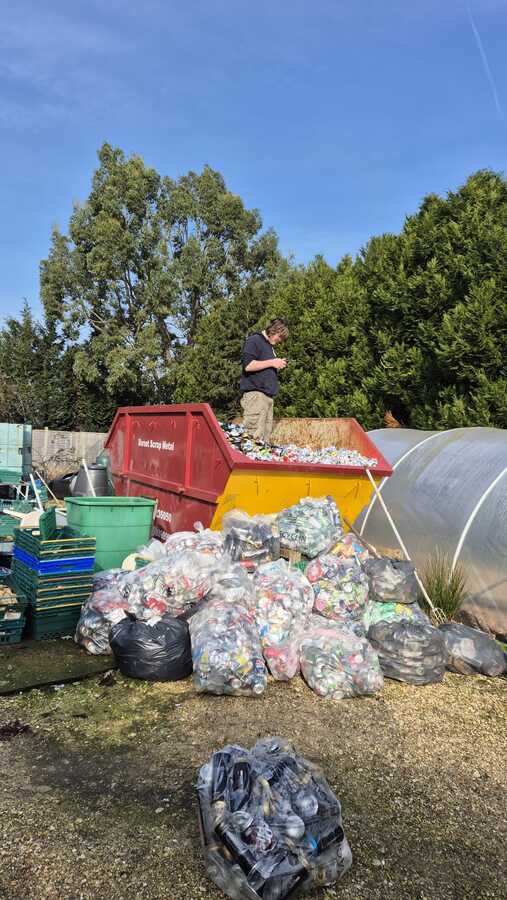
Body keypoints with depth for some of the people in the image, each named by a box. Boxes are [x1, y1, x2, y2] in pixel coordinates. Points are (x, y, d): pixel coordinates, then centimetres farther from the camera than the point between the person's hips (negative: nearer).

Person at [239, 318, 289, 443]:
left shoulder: (270, 346, 26)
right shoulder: (254, 340, -2)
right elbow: (248, 365, -16)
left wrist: (278, 366, 15)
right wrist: (272, 362, -10)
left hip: (267, 394, 9)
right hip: (255, 393, -9)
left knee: (266, 437, 4)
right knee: (255, 437, -17)